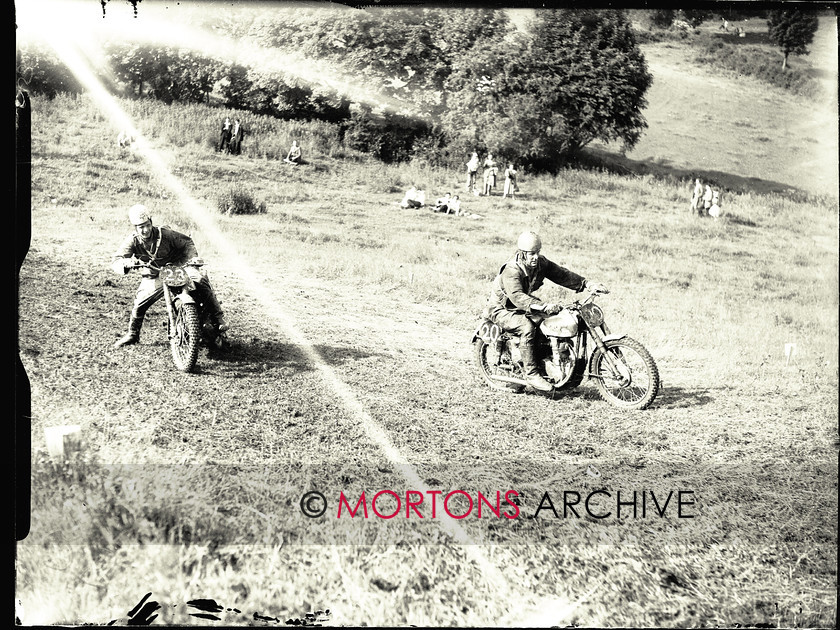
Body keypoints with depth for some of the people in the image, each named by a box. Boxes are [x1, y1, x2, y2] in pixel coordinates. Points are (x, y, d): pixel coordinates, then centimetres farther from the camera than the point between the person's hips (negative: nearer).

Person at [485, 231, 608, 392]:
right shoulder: (511, 270, -30)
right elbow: (517, 296, -43)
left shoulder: (541, 263, -7)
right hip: (502, 309, -8)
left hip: (526, 305, 8)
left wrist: (588, 284, -19)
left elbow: (561, 274, -6)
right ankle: (531, 374, -29)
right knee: (527, 327, -33)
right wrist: (544, 306, -56)